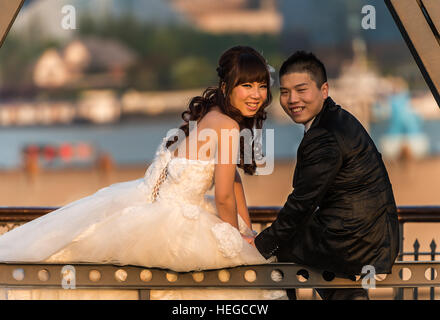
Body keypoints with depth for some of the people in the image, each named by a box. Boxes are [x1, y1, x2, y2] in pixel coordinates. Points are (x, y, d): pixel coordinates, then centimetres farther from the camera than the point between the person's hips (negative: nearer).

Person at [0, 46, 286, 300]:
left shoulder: (213, 115, 7)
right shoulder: (227, 126, -22)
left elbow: (233, 178, 18)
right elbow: (224, 196, -20)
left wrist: (248, 231, 17)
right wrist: (239, 237, -2)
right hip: (168, 223, -10)